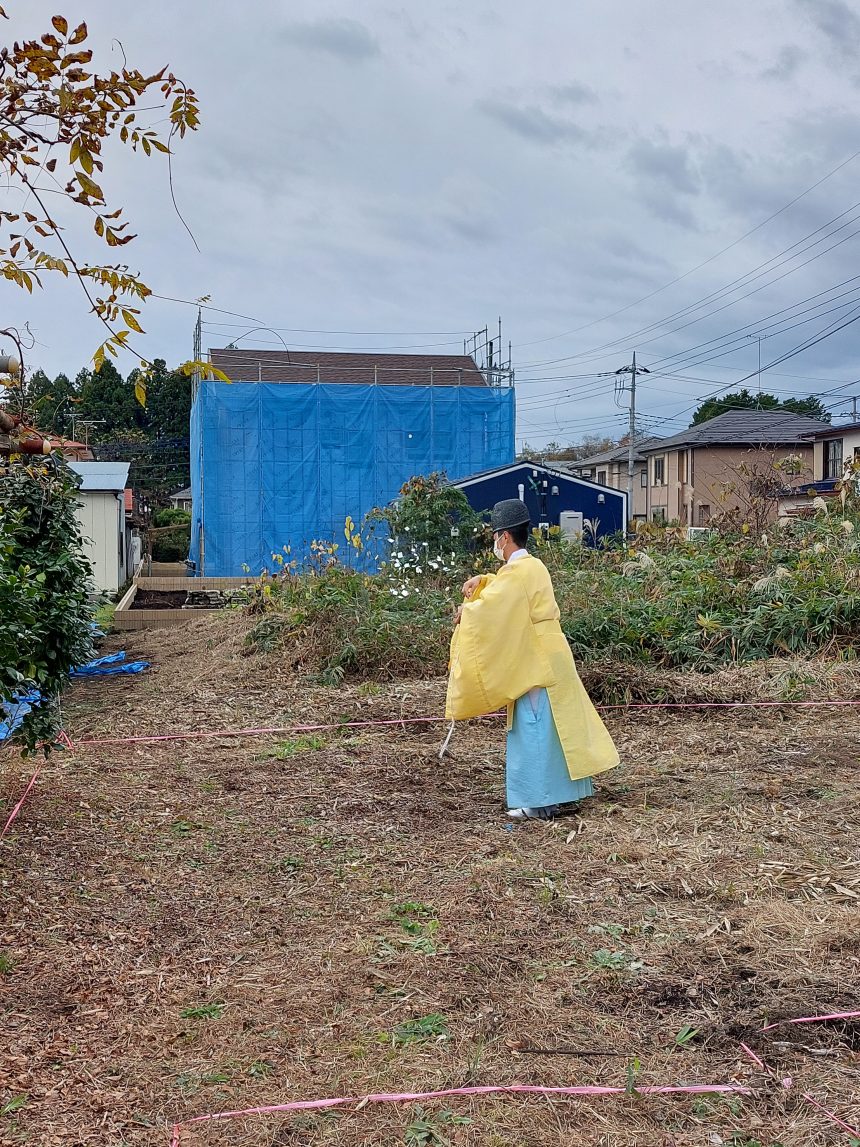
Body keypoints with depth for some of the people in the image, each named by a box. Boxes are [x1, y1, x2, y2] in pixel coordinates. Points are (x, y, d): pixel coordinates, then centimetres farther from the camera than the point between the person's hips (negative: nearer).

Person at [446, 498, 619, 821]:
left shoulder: (517, 571, -17)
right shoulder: (533, 566, 12)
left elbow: (485, 610, -21)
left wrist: (465, 611, -1)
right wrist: (483, 581, 12)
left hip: (535, 665, -10)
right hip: (547, 659, 10)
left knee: (534, 730, -4)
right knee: (554, 726, 14)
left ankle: (539, 802, 1)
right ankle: (557, 792, 23)